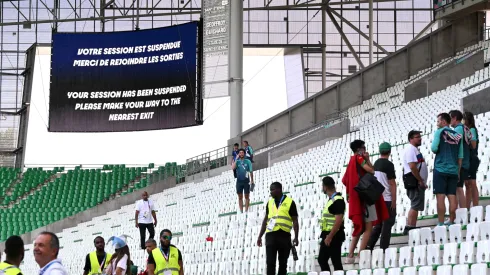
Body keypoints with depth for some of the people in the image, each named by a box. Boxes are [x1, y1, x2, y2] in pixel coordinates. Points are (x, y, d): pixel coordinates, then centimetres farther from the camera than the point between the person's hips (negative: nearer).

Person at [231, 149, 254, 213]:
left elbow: (251, 171, 3)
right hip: (239, 181, 2)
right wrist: (236, 159, -11)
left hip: (246, 181, -2)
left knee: (247, 196, 0)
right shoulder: (237, 162, 7)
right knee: (240, 197, 4)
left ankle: (246, 211, 2)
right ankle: (241, 211, 7)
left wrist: (252, 180, -1)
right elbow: (233, 168, -11)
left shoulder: (248, 161, 3)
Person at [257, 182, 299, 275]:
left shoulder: (290, 202, 1)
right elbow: (265, 220, 18)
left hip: (284, 236, -3)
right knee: (270, 262, -6)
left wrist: (296, 237, -7)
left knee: (283, 263, 5)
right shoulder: (269, 203, 13)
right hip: (271, 235, 3)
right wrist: (260, 236, 13)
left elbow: (295, 221, 1)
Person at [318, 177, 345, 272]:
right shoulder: (331, 199, 14)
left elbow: (338, 221, -23)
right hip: (327, 235, 10)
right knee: (322, 259, 12)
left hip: (334, 236, -10)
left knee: (336, 261, -5)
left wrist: (330, 237, -24)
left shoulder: (337, 200, -16)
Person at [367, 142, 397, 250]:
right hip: (387, 199, -7)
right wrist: (394, 201, -12)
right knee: (387, 224, -1)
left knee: (378, 223, 15)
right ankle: (383, 248, -2)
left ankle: (369, 245, 7)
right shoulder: (388, 164, -12)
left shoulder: (376, 163, 9)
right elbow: (392, 184, -15)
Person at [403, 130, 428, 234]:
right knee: (415, 206, -11)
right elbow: (412, 167, -22)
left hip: (418, 183, 10)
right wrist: (421, 181, -19)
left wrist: (422, 182, 18)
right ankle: (410, 228, -12)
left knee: (415, 206, 12)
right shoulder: (410, 149, -12)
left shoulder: (415, 149, 20)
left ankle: (409, 228, 14)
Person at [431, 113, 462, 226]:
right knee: (452, 196, 6)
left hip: (440, 169, -5)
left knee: (440, 196, -6)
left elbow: (434, 148, -12)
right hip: (454, 170, 5)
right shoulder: (457, 135, 13)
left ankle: (440, 224, -10)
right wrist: (458, 172, 16)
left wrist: (434, 149, 11)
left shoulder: (439, 132, -2)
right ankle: (451, 222, 7)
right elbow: (460, 156, 12)